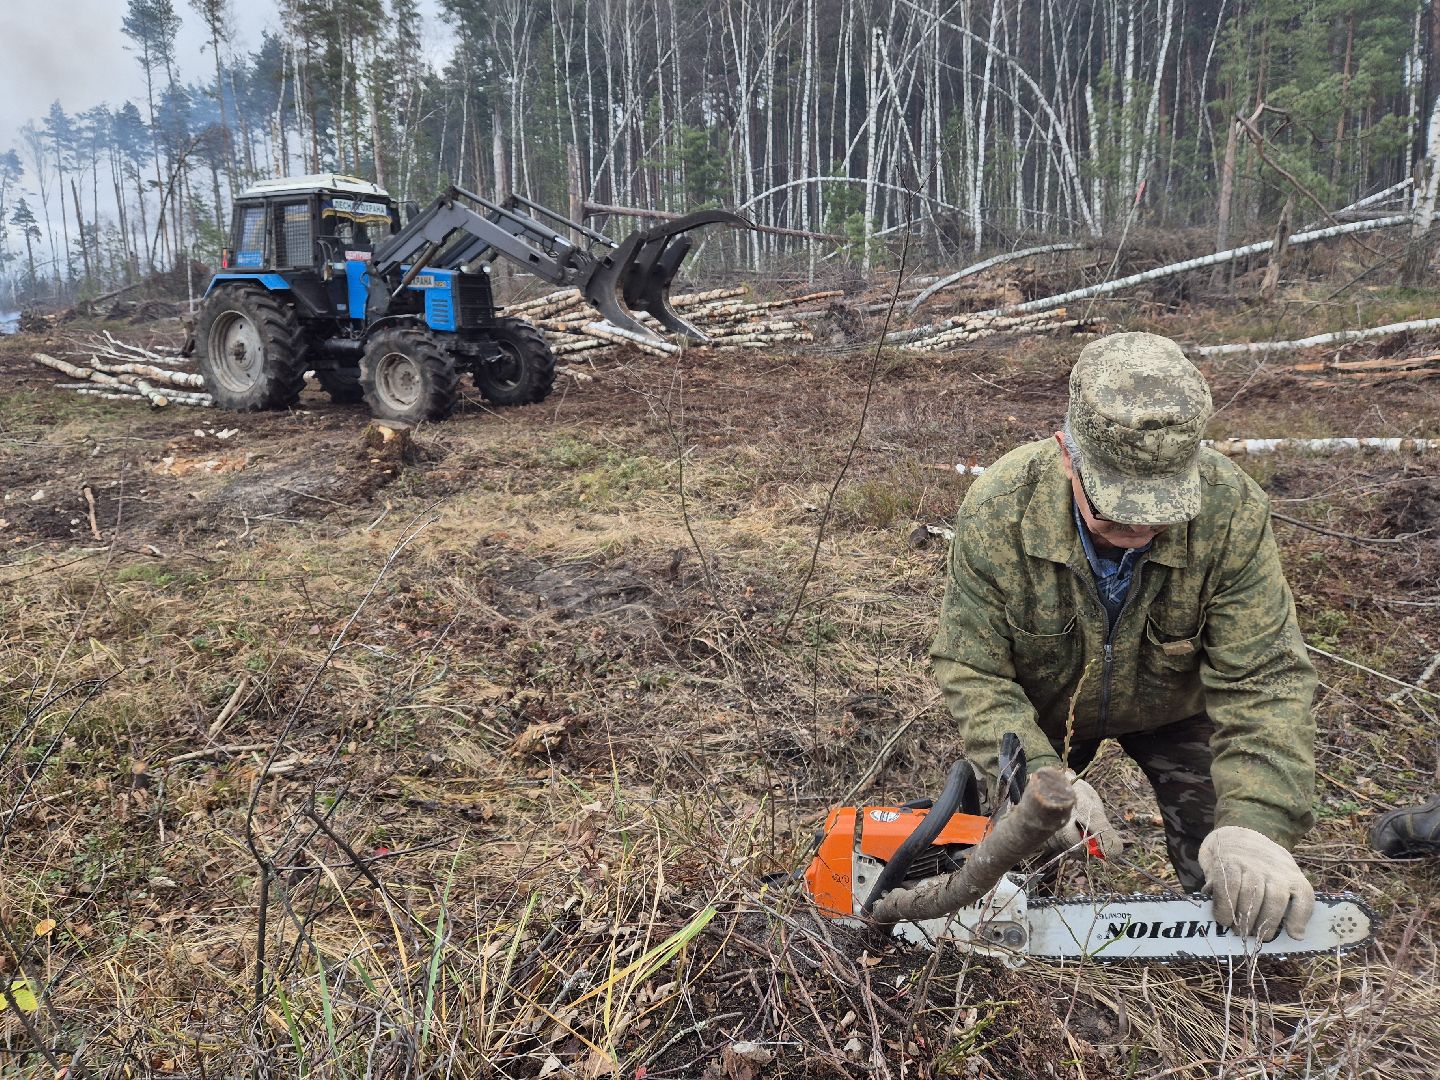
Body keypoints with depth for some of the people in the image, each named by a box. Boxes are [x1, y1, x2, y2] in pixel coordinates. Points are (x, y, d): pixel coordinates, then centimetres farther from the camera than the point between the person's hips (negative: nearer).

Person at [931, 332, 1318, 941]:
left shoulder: (1232, 511, -34)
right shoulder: (998, 507, -35)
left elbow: (1262, 679, -32)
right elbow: (972, 672, -29)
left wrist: (1257, 825, -45)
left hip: (1172, 709, 1)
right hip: (1040, 710, 0)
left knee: (1235, 887, 2)